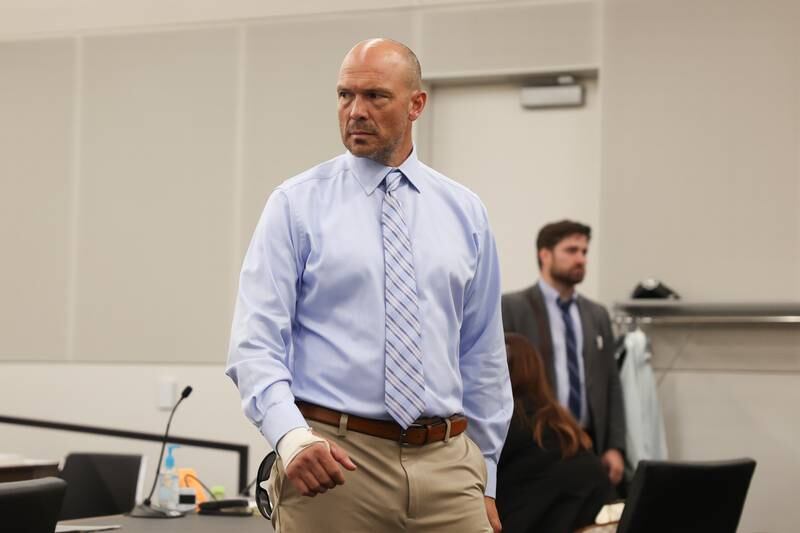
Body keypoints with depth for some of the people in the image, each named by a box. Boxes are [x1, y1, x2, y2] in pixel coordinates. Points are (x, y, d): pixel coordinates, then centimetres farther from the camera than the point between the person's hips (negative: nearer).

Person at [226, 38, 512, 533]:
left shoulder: (464, 212, 9)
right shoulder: (297, 204, -1)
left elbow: (483, 356, 13)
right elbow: (256, 346, -7)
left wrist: (483, 481, 11)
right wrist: (292, 437, -23)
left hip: (446, 463, 3)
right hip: (333, 463, -2)